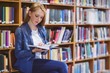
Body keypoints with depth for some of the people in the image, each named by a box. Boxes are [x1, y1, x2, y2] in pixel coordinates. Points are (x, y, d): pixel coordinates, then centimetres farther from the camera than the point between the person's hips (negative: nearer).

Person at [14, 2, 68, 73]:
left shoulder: (42, 29, 13)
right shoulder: (20, 30, -5)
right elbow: (18, 54, -8)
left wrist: (44, 49, -7)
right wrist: (34, 51, -21)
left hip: (40, 61, 6)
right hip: (27, 64, -6)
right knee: (62, 66, -24)